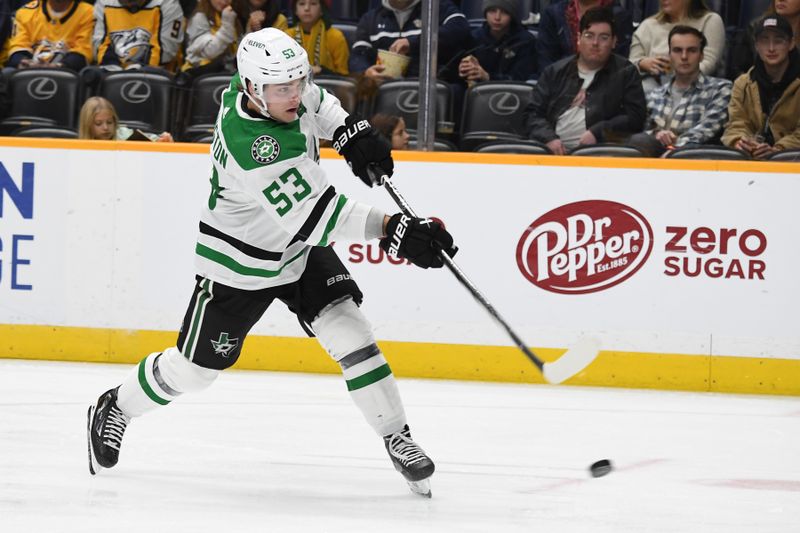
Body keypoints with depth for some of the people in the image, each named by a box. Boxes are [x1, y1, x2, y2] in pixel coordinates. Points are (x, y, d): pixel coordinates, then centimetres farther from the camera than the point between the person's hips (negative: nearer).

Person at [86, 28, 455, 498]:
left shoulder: (277, 83, -16)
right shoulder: (250, 146, -39)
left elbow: (312, 100, 11)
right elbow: (312, 213, -43)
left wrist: (350, 131, -7)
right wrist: (391, 230, -49)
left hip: (301, 247, 6)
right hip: (240, 262, -6)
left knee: (349, 331, -10)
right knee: (195, 368, 10)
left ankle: (398, 440, -2)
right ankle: (115, 410, 36)